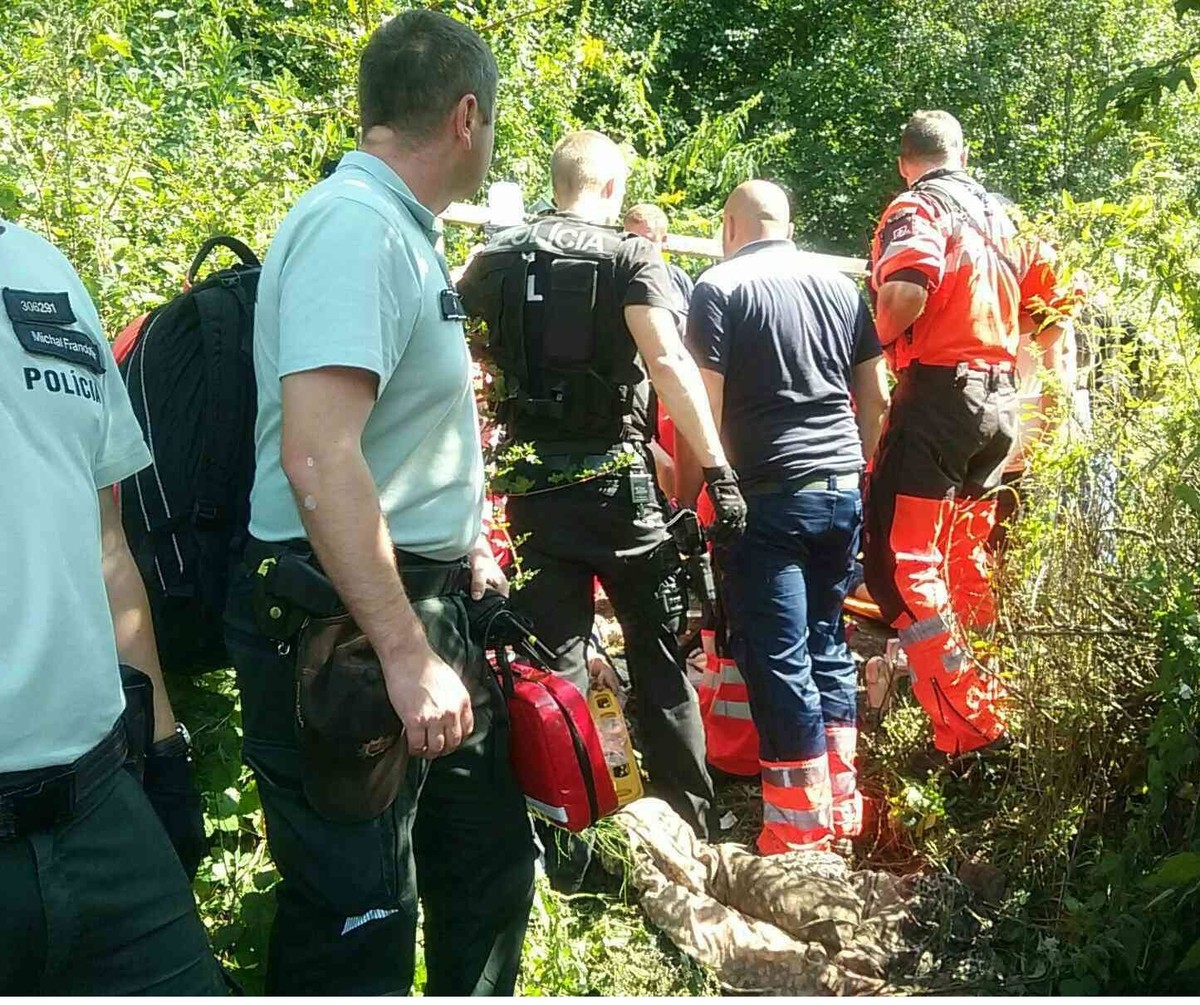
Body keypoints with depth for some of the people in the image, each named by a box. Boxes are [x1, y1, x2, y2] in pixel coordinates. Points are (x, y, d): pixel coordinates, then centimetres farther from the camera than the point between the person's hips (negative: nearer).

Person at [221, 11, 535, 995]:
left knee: (488, 866, 22)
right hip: (348, 620, -10)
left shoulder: (402, 231, 13)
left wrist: (463, 545, 24)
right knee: (357, 919, 2)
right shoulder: (353, 224, -19)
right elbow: (317, 457, -29)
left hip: (428, 602, 10)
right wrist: (406, 652, -30)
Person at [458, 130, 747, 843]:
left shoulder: (497, 259, 6)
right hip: (616, 479, -3)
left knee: (553, 659, 9)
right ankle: (689, 822, 20)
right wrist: (718, 469, -22)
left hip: (532, 482, 3)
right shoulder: (631, 255, -6)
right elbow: (667, 359, -20)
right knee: (660, 652, 11)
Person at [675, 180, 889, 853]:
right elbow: (876, 399, 15)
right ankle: (843, 806, 24)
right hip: (843, 490, 6)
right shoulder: (841, 285, 12)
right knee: (828, 643, 16)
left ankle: (802, 826, 6)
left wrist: (689, 499, -4)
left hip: (770, 494, -6)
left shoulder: (720, 288, -4)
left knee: (778, 659, 0)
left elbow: (705, 409, -10)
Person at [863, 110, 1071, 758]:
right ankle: (990, 688, 31)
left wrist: (880, 341, -8)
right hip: (1001, 401, 8)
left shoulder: (915, 209, -6)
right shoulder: (1002, 215, 17)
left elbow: (907, 292, -25)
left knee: (897, 559, -8)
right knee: (965, 557, 21)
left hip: (938, 394, -8)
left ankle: (968, 725, -14)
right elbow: (1048, 312, 21)